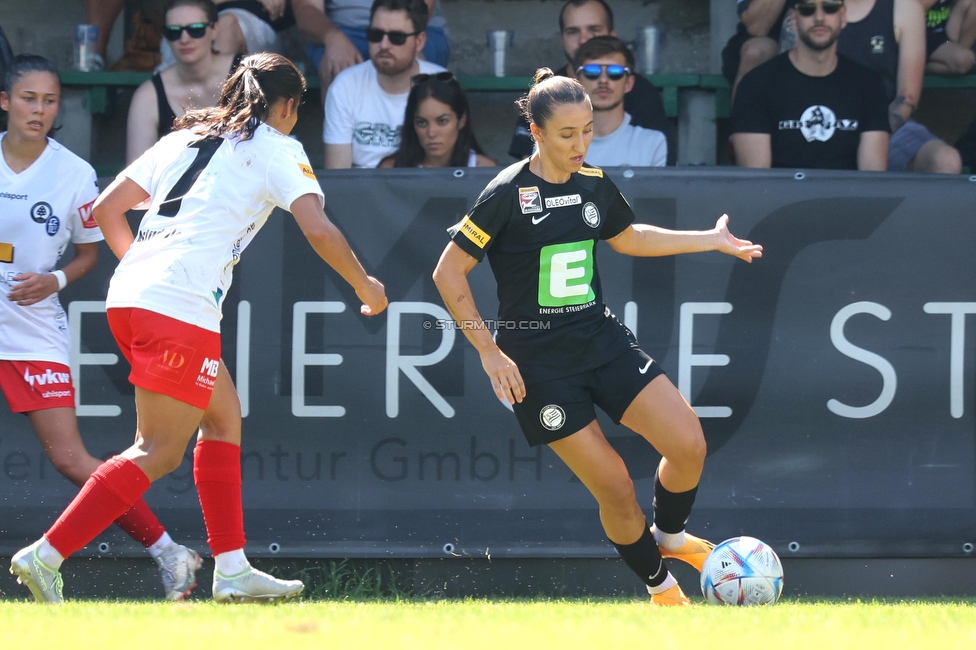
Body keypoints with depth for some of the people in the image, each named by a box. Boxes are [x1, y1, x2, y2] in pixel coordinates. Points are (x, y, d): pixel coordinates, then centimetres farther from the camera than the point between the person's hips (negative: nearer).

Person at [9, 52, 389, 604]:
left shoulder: (184, 138, 22)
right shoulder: (278, 149, 4)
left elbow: (106, 210, 22)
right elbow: (320, 232, -7)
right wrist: (365, 285, 9)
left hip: (127, 296, 8)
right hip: (181, 309, -8)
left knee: (224, 417, 19)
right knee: (159, 451, -6)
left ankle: (233, 570, 17)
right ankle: (46, 556, -14)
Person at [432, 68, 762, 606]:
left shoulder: (595, 185, 3)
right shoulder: (508, 194, -15)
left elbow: (627, 237, 24)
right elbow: (448, 272, -12)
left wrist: (711, 240, 22)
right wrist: (489, 352, -14)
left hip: (601, 338, 5)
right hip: (538, 361, -5)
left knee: (688, 445, -8)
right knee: (614, 487, -8)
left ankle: (670, 536, 22)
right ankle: (660, 586, 16)